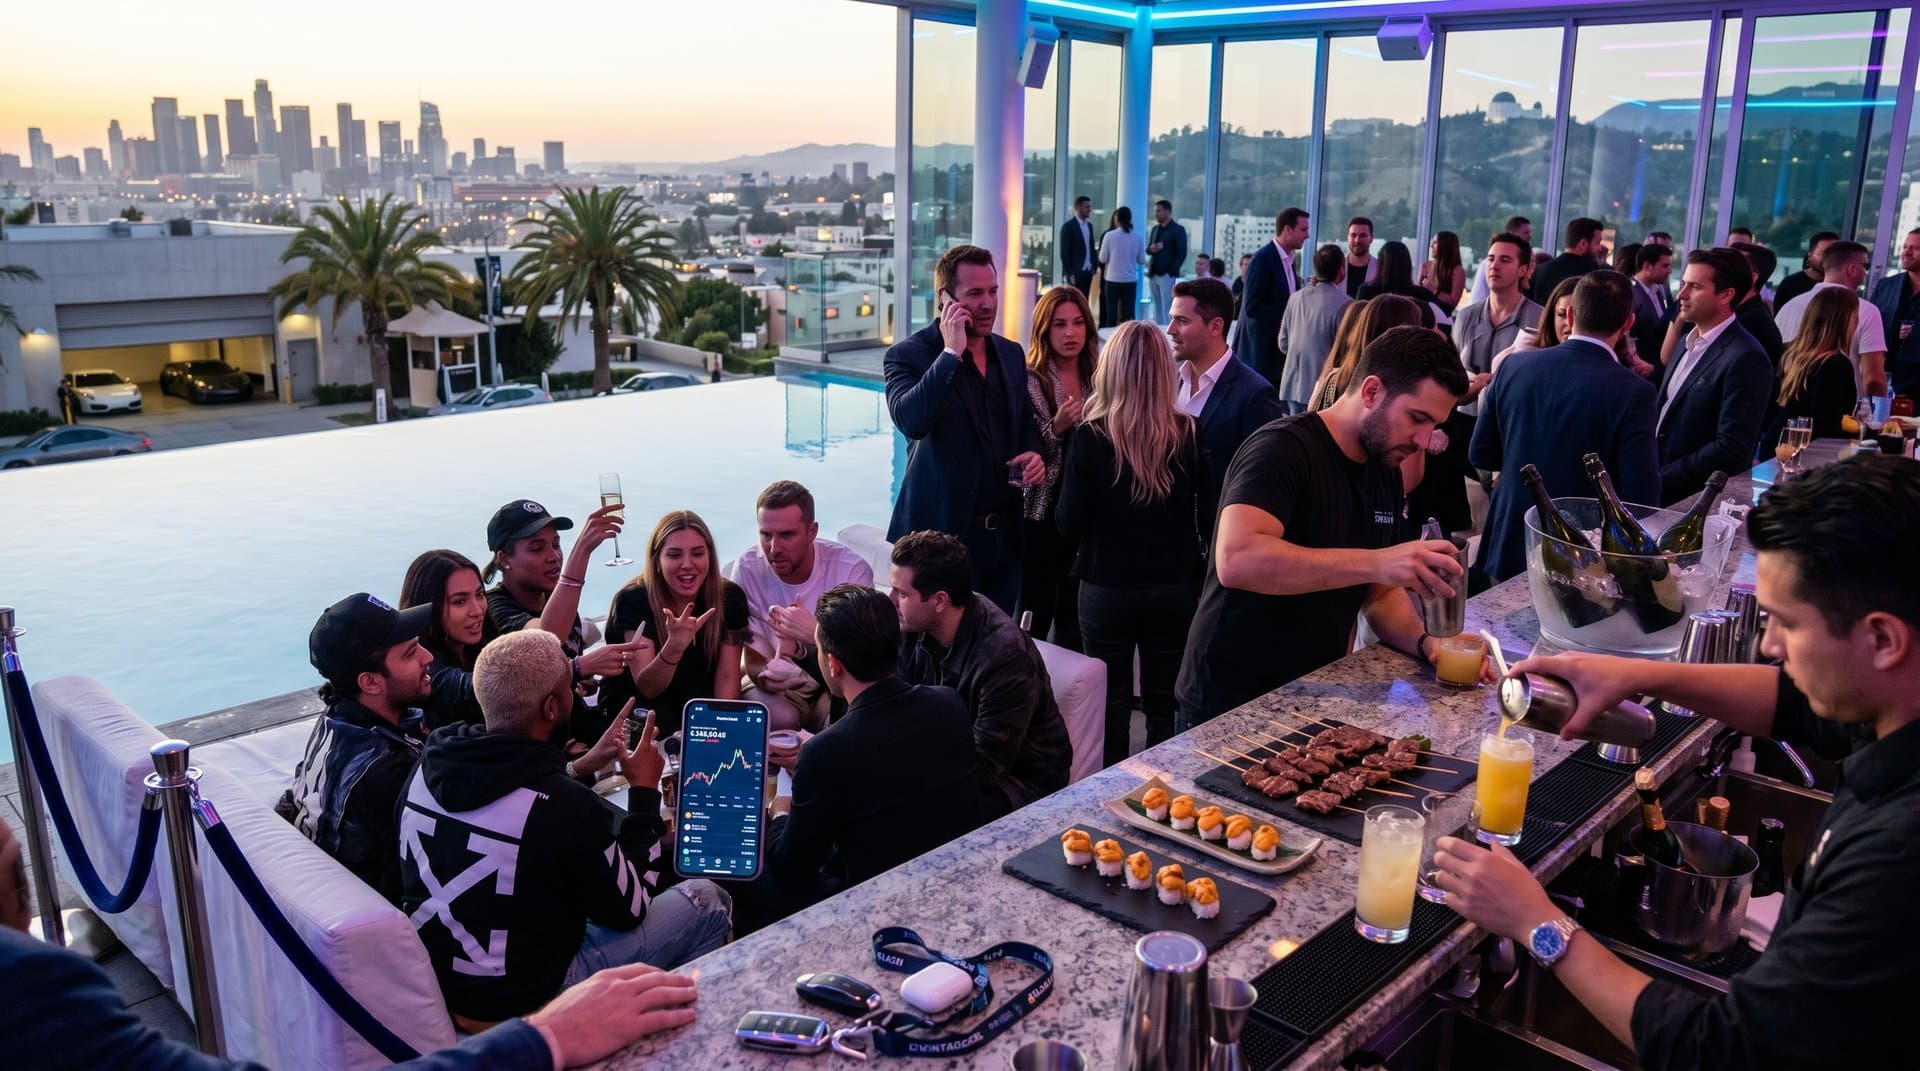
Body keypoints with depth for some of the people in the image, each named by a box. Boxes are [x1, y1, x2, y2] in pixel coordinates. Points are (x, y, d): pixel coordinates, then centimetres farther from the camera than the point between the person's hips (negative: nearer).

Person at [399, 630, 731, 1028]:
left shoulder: (429, 766, -9)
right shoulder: (568, 807, -29)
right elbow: (627, 911, -13)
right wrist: (645, 793, -6)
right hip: (517, 1002, -7)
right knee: (708, 902, 6)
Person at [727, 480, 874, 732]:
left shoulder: (852, 569, -18)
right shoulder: (748, 568, -14)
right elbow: (753, 659, -12)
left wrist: (814, 634, -40)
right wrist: (765, 675, -37)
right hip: (779, 685, 1)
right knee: (776, 717, -32)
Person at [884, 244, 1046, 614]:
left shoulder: (1011, 353, 10)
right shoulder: (909, 355, -9)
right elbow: (910, 420, -28)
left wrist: (1033, 452, 0)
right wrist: (951, 352, -25)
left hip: (1005, 535, 6)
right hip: (944, 533, -6)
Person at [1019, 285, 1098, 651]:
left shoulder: (1099, 379, 6)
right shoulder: (1028, 380, -8)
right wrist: (1056, 427, -24)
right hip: (1041, 514, -4)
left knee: (1075, 614, 12)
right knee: (1036, 613, 2)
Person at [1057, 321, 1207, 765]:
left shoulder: (1092, 438, -15)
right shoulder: (1189, 434, -9)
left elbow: (1070, 523, -12)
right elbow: (1207, 513, 0)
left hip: (1108, 589, -2)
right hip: (1175, 588, 2)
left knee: (1112, 707, 13)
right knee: (1166, 706, 15)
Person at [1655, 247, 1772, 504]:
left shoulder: (1746, 360, -14)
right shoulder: (1689, 343, 13)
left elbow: (1732, 451, -19)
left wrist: (1657, 479, -18)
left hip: (1692, 499, -7)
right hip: (1654, 480, 7)